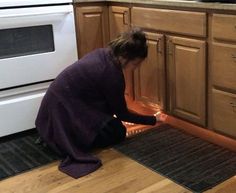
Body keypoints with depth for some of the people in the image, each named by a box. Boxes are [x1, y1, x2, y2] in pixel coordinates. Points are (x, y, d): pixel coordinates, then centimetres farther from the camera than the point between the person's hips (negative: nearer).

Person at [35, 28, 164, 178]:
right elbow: (122, 114, -7)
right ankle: (63, 141, -5)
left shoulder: (103, 54, 2)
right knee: (118, 133, 2)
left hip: (58, 101, 9)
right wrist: (153, 120, 4)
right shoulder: (112, 74, -22)